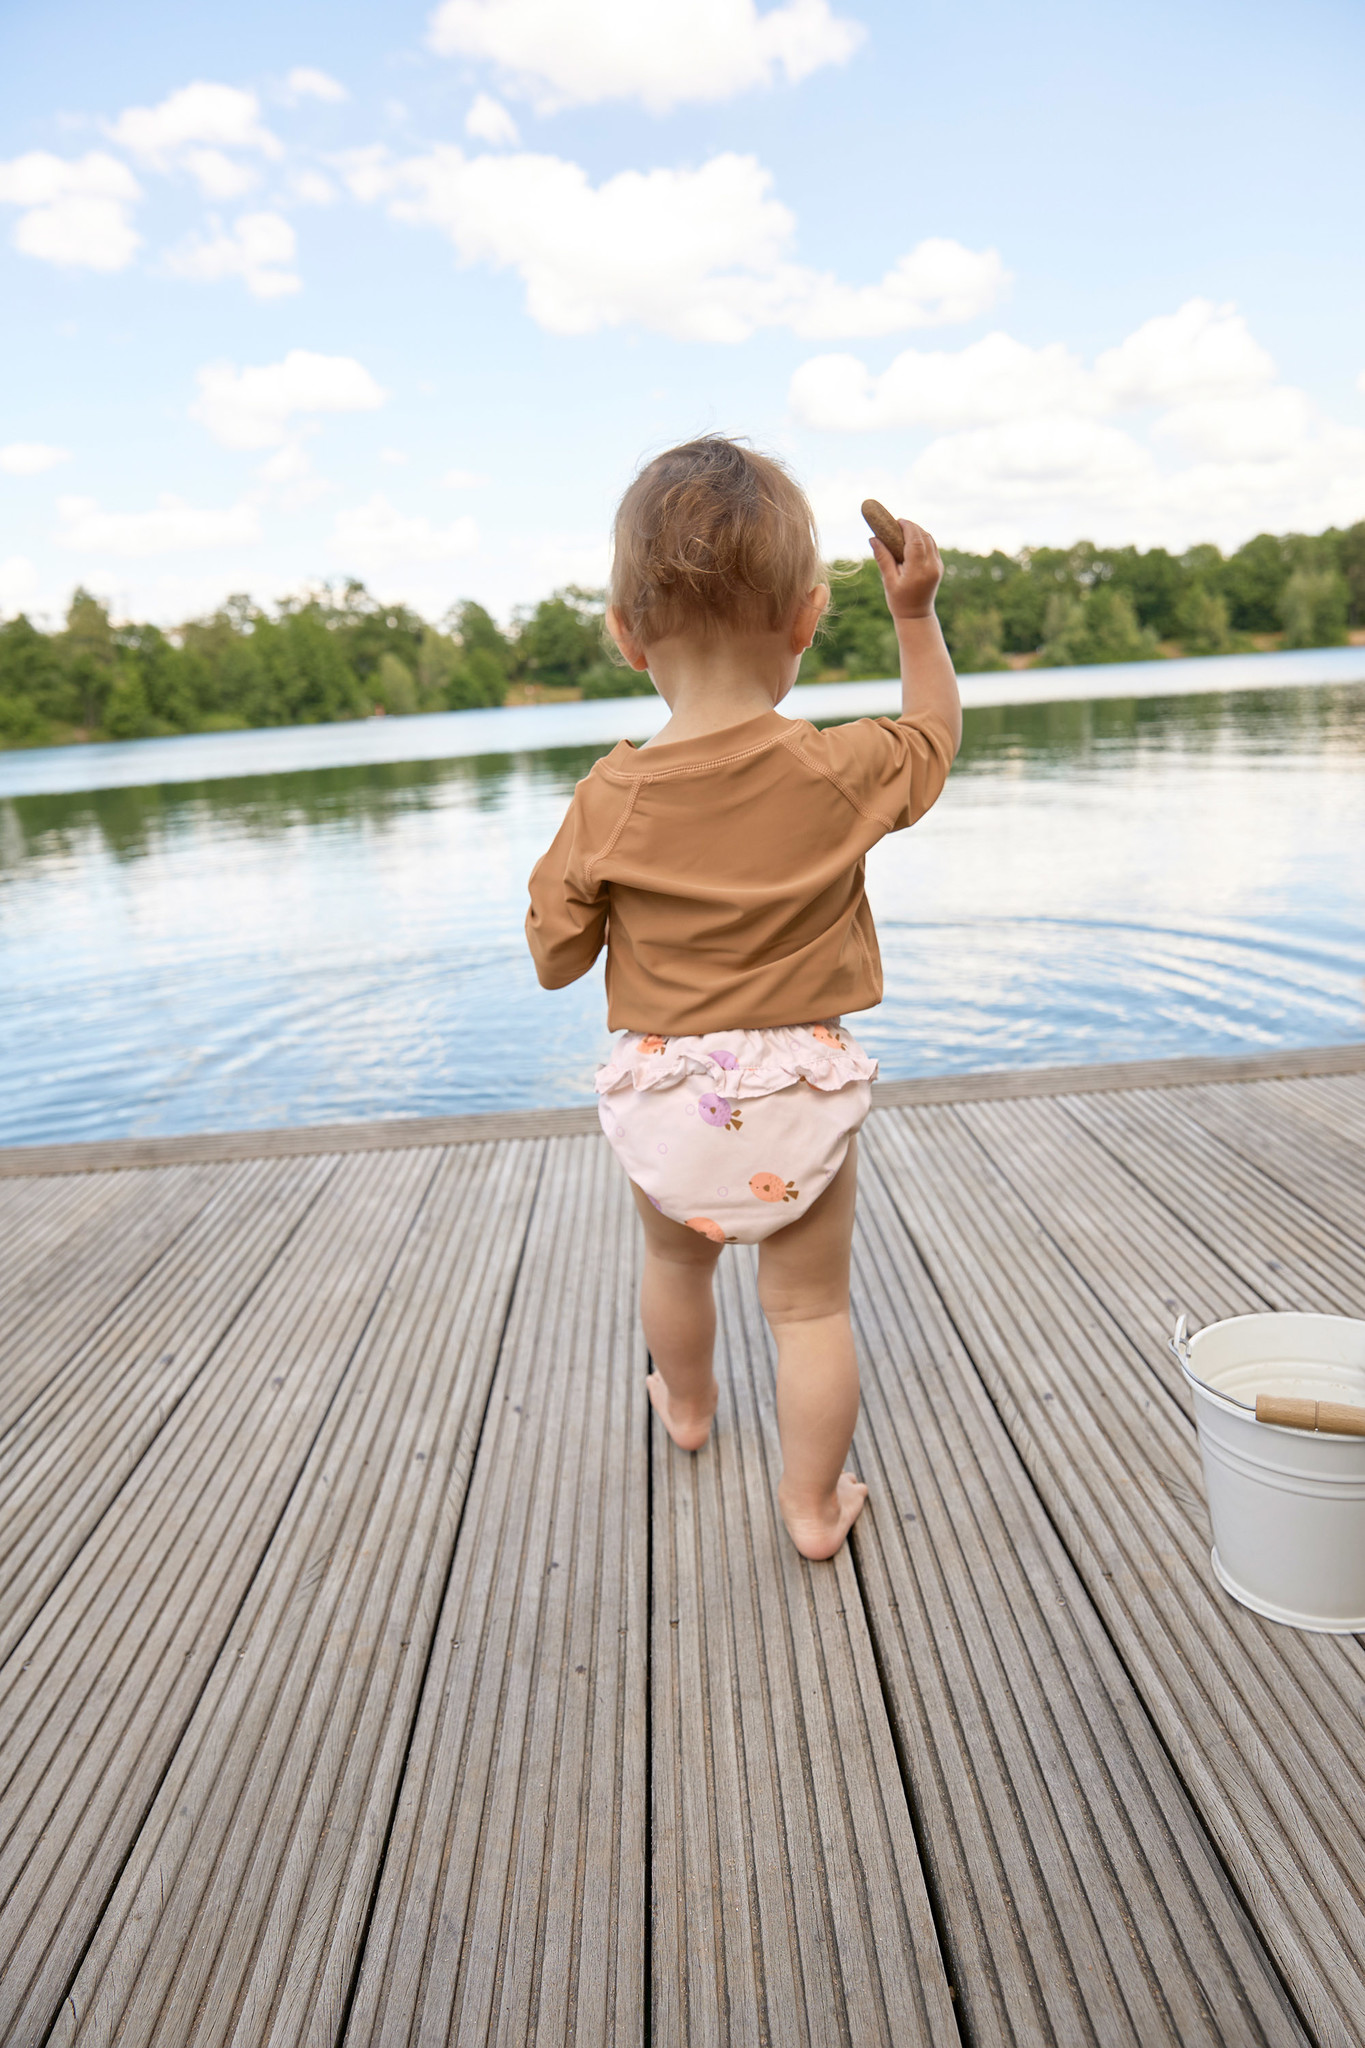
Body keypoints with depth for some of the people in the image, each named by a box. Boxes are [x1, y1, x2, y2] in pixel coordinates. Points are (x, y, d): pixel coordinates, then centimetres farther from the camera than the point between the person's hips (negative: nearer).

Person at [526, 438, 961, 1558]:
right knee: (811, 1305, 14)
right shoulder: (841, 772, -11)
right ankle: (814, 1501, 26)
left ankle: (688, 1405, 53)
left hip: (666, 1092, 2)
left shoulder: (610, 800, -13)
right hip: (799, 1089, -1)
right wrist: (916, 613, 17)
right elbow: (935, 733, 11)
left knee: (678, 1261, 28)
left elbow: (556, 958, -4)